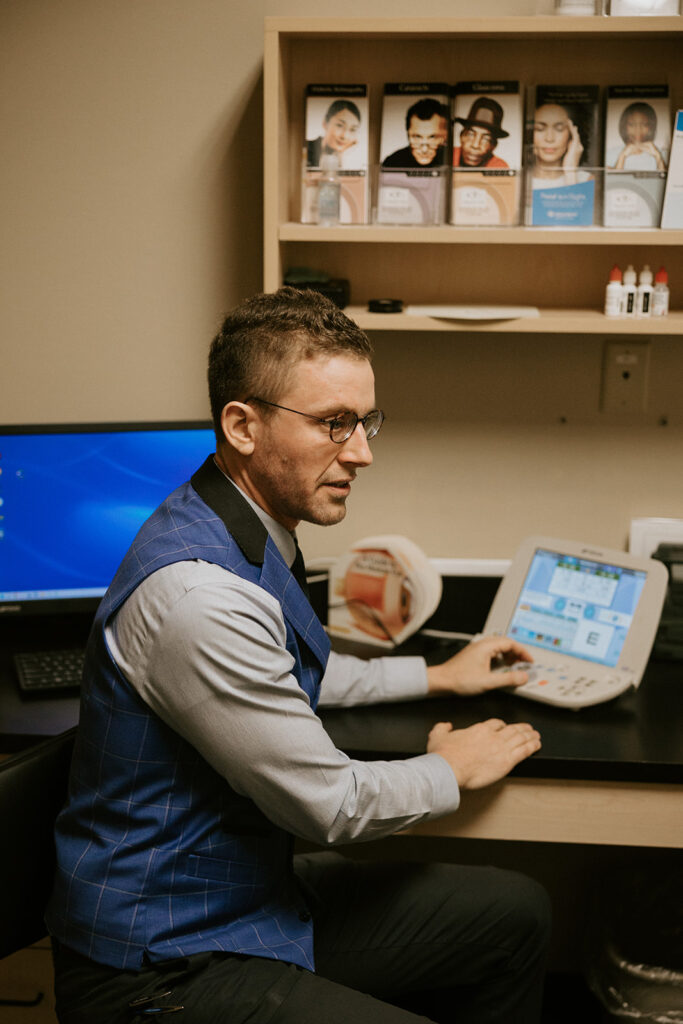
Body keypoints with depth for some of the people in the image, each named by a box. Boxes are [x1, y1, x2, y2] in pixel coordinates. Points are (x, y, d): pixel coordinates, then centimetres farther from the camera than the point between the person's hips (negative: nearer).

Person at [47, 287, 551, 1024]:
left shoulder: (252, 536, 3)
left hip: (252, 891, 10)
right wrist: (450, 771, -1)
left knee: (516, 913, 12)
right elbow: (331, 805, -20)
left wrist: (435, 677, 26)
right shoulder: (199, 593, -30)